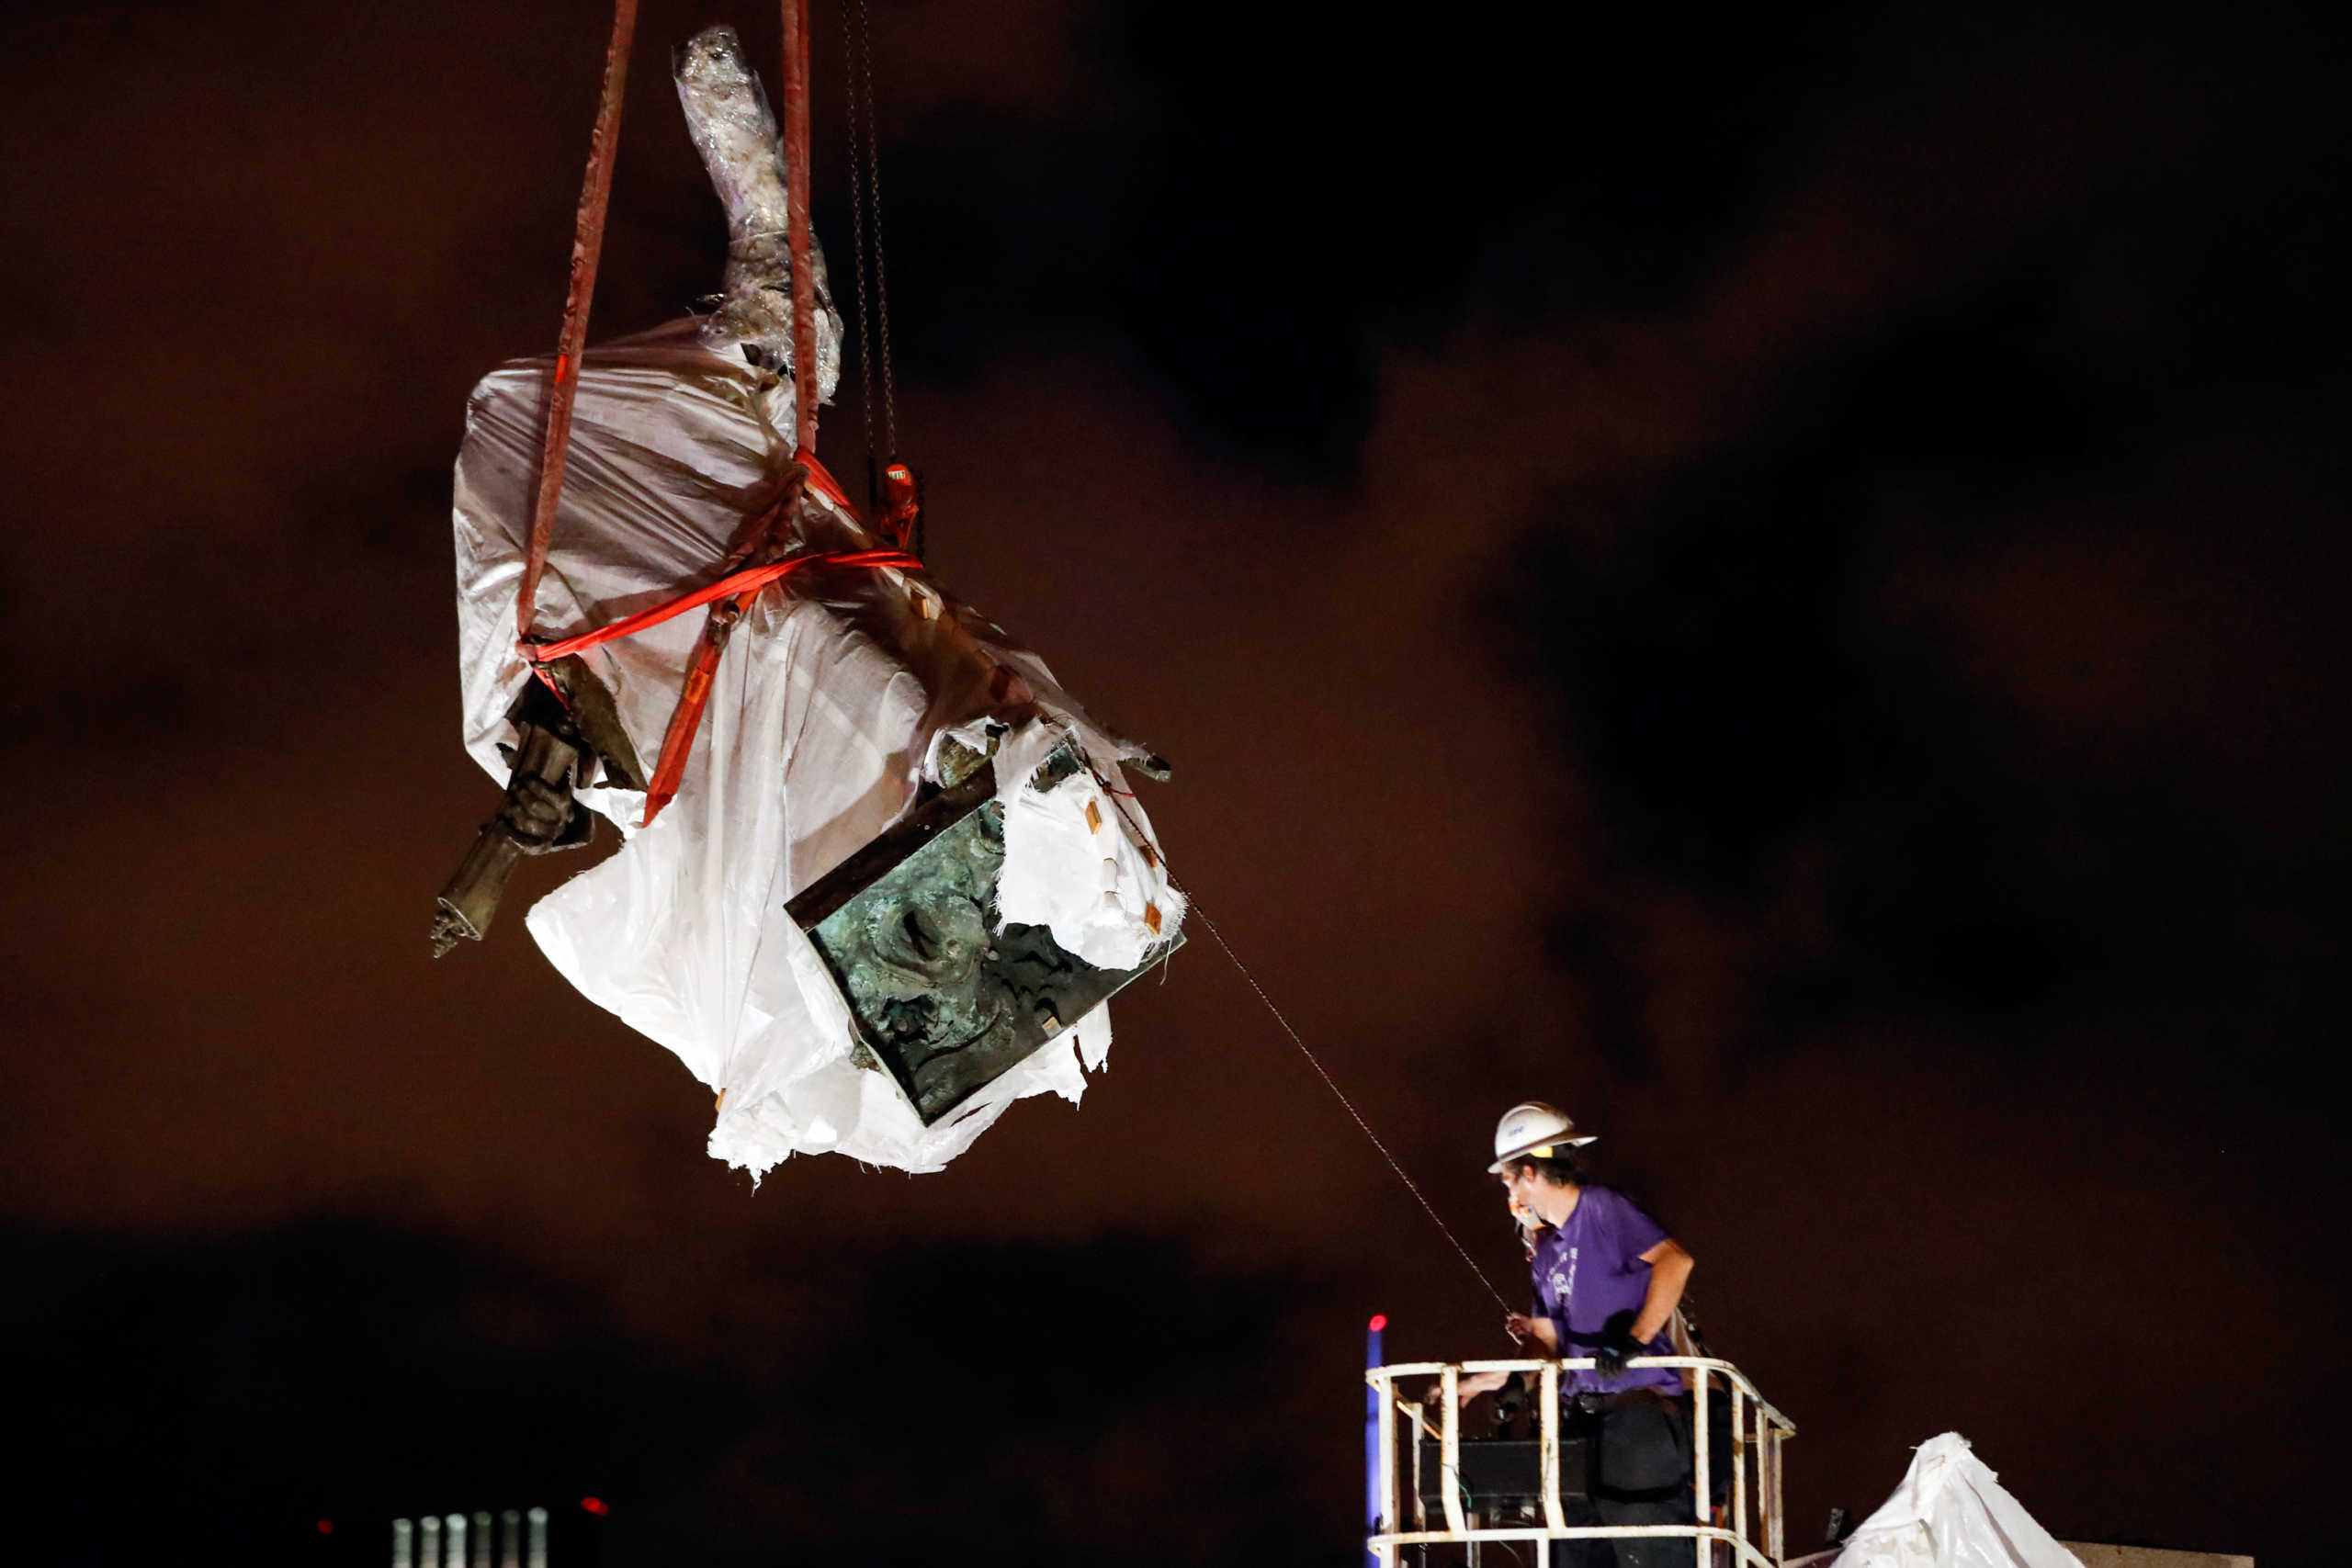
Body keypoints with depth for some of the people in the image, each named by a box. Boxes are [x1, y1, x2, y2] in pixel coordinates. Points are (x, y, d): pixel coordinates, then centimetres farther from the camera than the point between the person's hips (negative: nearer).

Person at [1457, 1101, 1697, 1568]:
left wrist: (1635, 1340, -29)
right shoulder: (1546, 1247, 20)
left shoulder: (1603, 1209, -6)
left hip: (1641, 1406, -9)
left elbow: (1674, 1260, -22)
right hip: (1581, 1411, 9)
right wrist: (1475, 1384, 20)